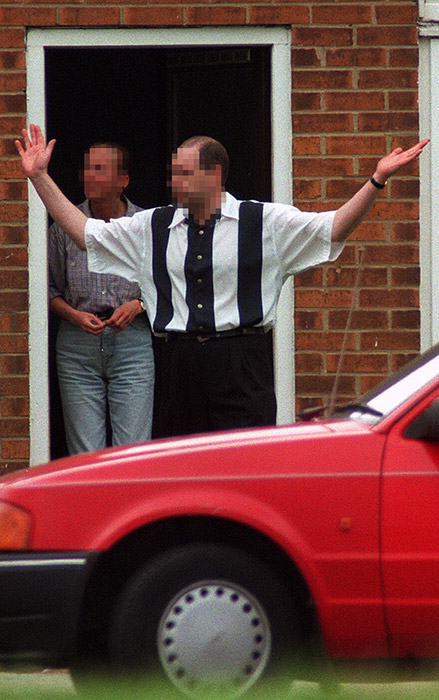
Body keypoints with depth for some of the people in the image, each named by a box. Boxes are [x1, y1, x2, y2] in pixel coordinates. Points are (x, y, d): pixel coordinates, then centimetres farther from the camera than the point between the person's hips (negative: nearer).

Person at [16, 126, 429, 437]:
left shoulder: (263, 223, 3)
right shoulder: (152, 228, 13)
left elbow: (333, 229, -2)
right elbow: (83, 232, 18)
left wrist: (377, 180, -14)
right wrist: (39, 176, 16)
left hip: (240, 362, -4)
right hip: (181, 361, 4)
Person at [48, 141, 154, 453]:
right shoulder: (66, 227, 6)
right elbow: (51, 288, 13)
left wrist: (137, 306, -7)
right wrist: (75, 315, -5)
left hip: (133, 343, -1)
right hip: (78, 348, 1)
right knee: (85, 454, -2)